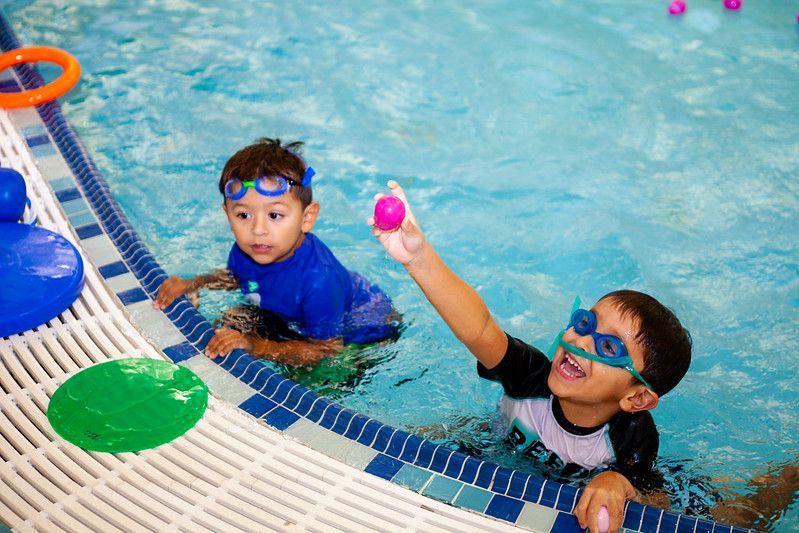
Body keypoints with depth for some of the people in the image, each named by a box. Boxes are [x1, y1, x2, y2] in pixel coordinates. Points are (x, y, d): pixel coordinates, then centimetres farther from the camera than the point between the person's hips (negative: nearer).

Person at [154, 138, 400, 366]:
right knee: (228, 323, 10)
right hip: (292, 319, 7)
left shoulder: (318, 281, -43)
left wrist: (252, 345, -38)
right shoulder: (244, 250, -18)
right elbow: (233, 277, 9)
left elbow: (324, 350, -33)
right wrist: (190, 284, -10)